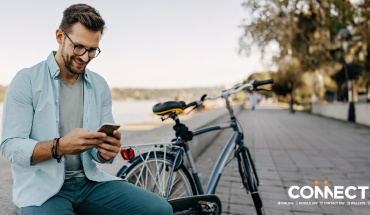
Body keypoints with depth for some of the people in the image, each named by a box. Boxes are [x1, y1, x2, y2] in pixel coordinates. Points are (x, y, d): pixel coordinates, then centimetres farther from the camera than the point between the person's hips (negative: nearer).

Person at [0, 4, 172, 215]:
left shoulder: (100, 86, 5)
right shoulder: (26, 80, -5)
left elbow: (100, 152, 8)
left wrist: (107, 151, -17)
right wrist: (60, 146, -27)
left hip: (90, 181, 5)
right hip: (43, 187, -4)